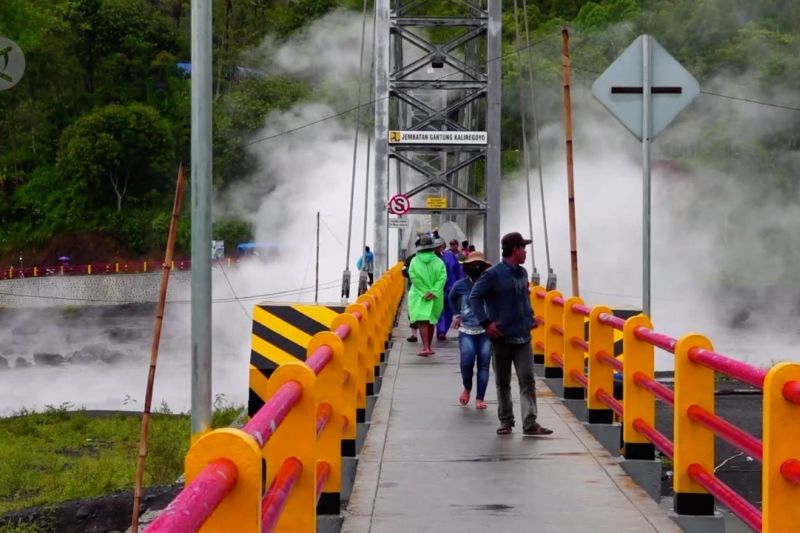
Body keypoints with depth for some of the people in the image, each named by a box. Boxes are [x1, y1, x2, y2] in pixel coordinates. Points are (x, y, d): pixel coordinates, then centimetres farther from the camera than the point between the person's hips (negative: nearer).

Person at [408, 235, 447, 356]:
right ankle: (428, 347, 25)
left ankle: (426, 347, -22)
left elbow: (414, 278, -12)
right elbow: (442, 278, -11)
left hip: (419, 296, -2)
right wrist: (433, 292, -15)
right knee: (431, 321, 16)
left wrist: (424, 293, -13)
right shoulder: (438, 262, -1)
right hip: (434, 297, 2)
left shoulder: (414, 261, -3)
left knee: (422, 321, -7)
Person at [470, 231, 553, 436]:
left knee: (527, 379, -5)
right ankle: (506, 421, 20)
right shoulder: (494, 274, -11)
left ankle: (530, 423, -8)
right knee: (503, 382, 9)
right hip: (502, 337, -4)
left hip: (523, 336, 5)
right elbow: (475, 297, -10)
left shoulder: (522, 273, 9)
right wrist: (485, 323, -15)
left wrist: (530, 316, 15)